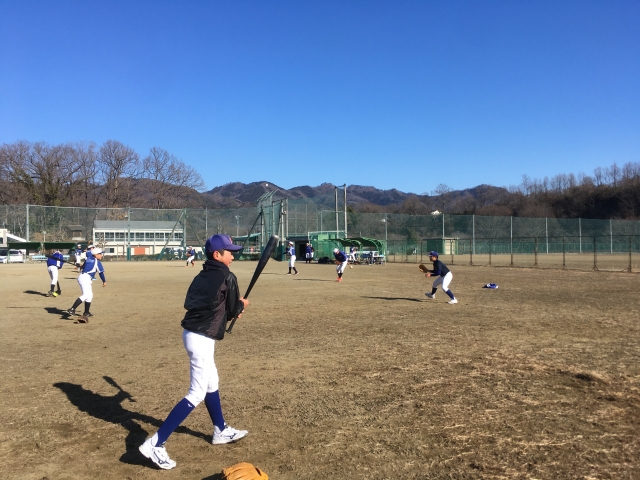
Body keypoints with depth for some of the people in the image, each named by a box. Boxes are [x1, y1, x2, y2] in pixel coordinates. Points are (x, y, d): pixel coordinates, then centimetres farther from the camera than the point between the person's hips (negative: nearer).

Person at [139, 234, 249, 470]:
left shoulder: (201, 276, 12)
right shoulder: (228, 278, -11)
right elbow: (233, 311, -4)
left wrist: (232, 308, 15)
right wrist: (242, 304, 19)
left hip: (192, 334, 9)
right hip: (202, 339, -9)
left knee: (212, 384, 23)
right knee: (197, 394, -4)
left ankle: (221, 431, 39)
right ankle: (155, 444, -5)